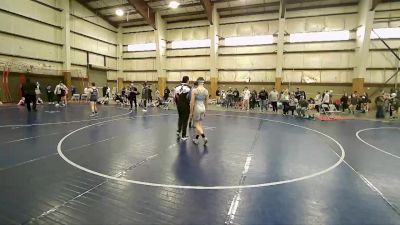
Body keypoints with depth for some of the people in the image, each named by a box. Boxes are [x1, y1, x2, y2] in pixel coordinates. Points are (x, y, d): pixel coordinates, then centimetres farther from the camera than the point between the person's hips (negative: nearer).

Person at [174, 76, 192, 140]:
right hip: (185, 106, -5)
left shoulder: (177, 88, 5)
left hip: (179, 106, 5)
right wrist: (191, 106, -5)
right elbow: (189, 99, -18)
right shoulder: (188, 88, -13)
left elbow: (175, 97, 8)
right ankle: (183, 136, 10)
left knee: (180, 118, 25)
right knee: (185, 120, 4)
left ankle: (178, 131, 13)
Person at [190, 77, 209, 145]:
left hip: (197, 107, -5)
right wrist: (205, 111, 18)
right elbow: (206, 102, 7)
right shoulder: (206, 91, 0)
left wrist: (191, 112, -5)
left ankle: (204, 137, -9)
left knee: (197, 124, 6)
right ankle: (196, 139, 26)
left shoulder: (194, 90, -13)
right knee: (199, 123, 17)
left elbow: (192, 102, -13)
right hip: (203, 108, 5)